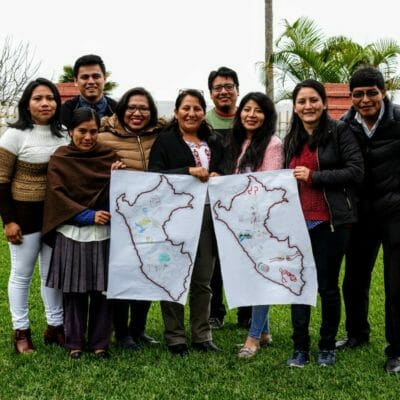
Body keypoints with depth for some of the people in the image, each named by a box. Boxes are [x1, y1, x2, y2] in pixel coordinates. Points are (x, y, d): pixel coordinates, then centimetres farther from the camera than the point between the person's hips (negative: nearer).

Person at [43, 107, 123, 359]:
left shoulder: (109, 155, 6)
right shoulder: (60, 160, 2)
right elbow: (57, 195, -6)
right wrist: (88, 215, -15)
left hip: (103, 233, 1)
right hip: (71, 234, -1)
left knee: (102, 290, 4)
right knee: (74, 291, 5)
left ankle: (100, 342, 17)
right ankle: (74, 343, 19)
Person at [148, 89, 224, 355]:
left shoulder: (213, 143, 17)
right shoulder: (165, 141, 2)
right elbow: (154, 175, -10)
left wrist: (217, 177, -1)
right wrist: (189, 171, -17)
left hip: (207, 217, 4)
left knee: (203, 281, 7)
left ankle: (202, 336, 16)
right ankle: (175, 337, 10)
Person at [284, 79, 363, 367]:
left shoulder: (339, 132, -4)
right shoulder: (291, 140, 14)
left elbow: (356, 172, -12)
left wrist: (314, 176, -14)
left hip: (331, 222, -5)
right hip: (299, 221, 5)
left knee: (327, 286, 5)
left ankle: (327, 347, 21)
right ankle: (300, 348, 15)